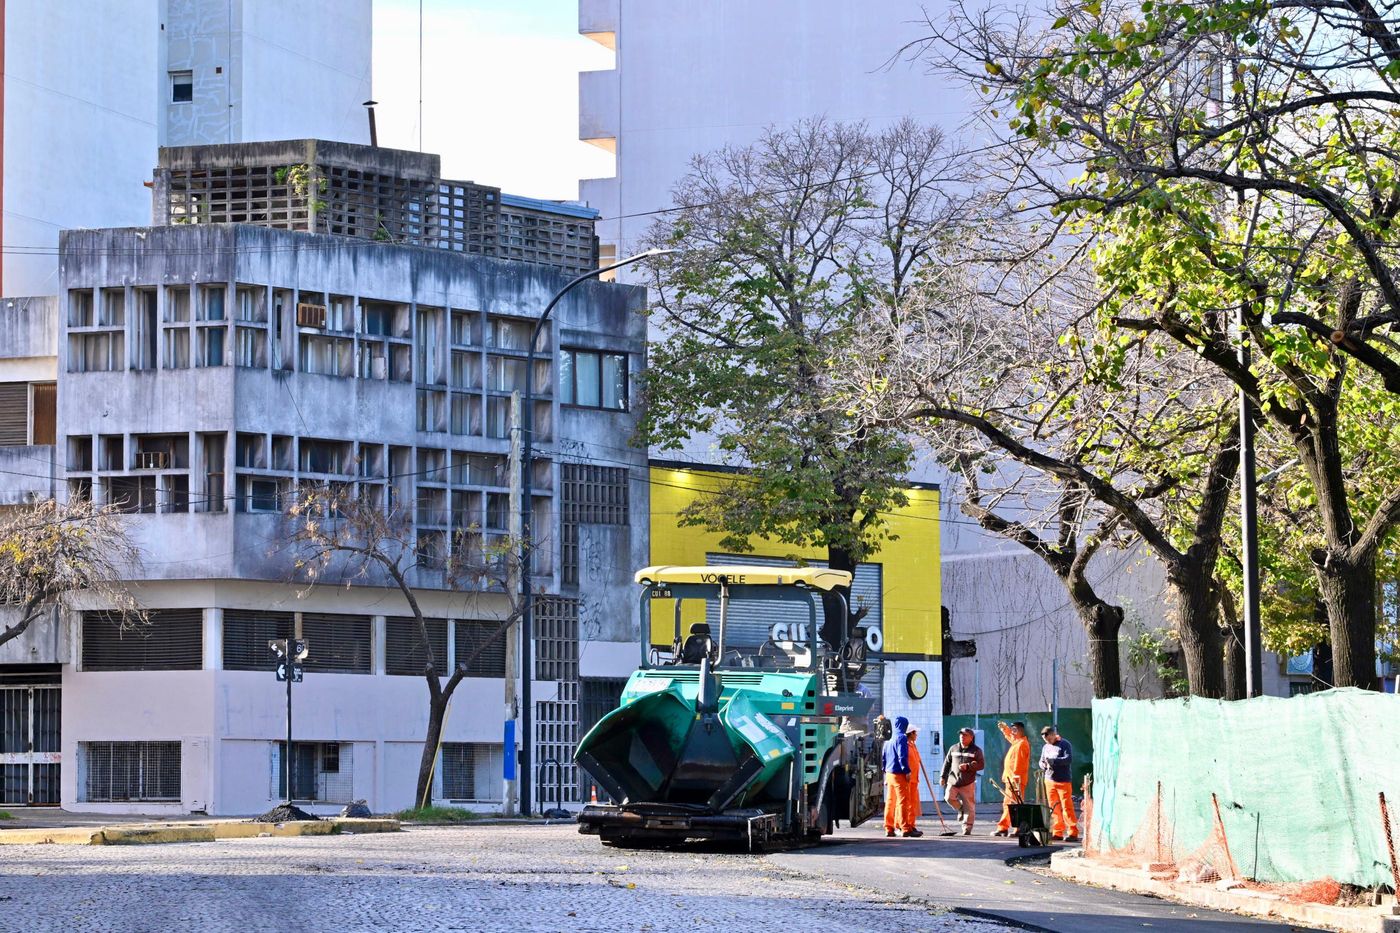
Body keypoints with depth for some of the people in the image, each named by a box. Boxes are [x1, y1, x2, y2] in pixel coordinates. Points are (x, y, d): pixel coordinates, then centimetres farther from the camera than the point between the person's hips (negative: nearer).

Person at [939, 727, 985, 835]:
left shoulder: (976, 751, 3)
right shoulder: (953, 749, 12)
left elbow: (981, 764, -5)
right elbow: (947, 763, 16)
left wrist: (968, 766, -17)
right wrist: (943, 776, 11)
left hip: (968, 783, -3)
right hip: (953, 780, 3)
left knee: (969, 806, -3)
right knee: (949, 798, -17)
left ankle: (967, 828, 5)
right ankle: (961, 809, 14)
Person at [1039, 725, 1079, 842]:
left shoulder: (1064, 744, -4)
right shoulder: (1046, 747, 15)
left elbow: (1069, 759, -14)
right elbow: (1041, 761, 20)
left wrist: (1053, 761, -19)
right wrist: (1044, 765, -3)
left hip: (1063, 781, -6)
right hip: (1049, 780, 6)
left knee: (1067, 807, -8)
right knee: (1054, 808, 6)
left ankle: (1073, 833, -7)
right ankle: (1057, 832, 11)